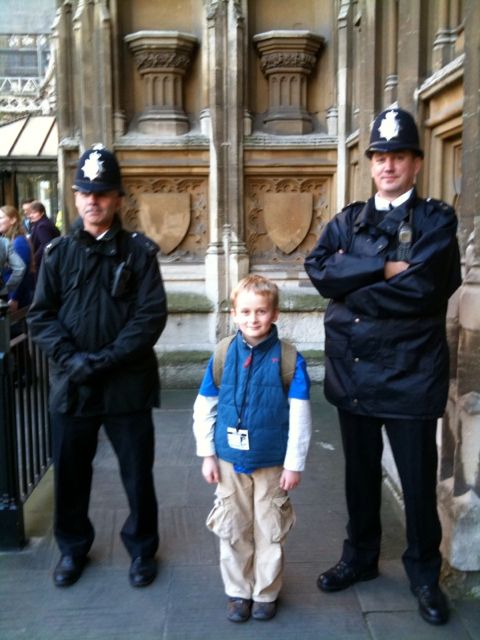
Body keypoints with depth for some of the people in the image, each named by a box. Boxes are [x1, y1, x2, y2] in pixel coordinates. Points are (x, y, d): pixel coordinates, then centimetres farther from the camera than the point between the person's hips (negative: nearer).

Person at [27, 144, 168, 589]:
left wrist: (105, 360, -16)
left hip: (128, 382, -2)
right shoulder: (58, 252, 6)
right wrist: (71, 358, -14)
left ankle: (142, 549, 31)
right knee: (69, 472, 13)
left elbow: (152, 315, -9)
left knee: (137, 473, 8)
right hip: (70, 383, 2)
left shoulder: (139, 250, -1)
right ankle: (73, 547, 37)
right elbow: (40, 315, 2)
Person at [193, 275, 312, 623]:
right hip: (230, 460, 2)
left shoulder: (289, 358, -13)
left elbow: (300, 416, -10)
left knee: (270, 530, 12)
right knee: (233, 529, 14)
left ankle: (266, 592, 32)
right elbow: (204, 408, 1)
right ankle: (238, 591, 33)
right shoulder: (223, 355, -6)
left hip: (272, 463, -2)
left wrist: (294, 463, -8)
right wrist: (207, 454, 1)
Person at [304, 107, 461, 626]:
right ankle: (360, 556, 38)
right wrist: (383, 267, -19)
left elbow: (420, 287, -20)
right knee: (360, 472, 18)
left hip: (409, 372, -4)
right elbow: (318, 270, -9)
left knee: (417, 479, 8)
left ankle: (424, 572, 30)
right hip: (352, 370, 4)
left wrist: (350, 284, -11)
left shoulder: (437, 219, -4)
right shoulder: (347, 220, 9)